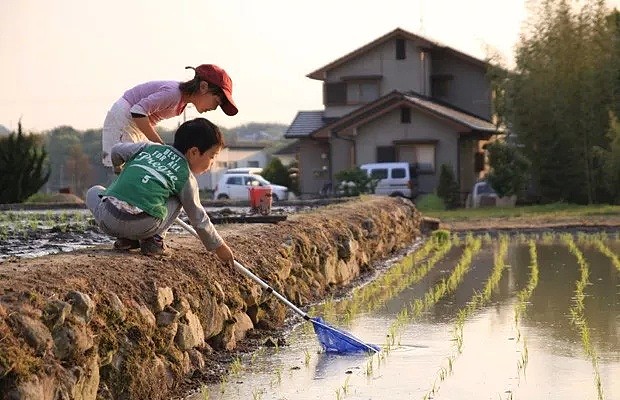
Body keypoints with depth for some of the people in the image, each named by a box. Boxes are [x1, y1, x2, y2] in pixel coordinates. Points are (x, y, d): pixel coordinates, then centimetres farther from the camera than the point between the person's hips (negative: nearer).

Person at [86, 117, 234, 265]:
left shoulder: (149, 147, 22)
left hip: (107, 220, 2)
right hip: (143, 227, -2)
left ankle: (125, 239, 22)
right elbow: (198, 219, 19)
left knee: (93, 192, 35)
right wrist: (219, 247, 32)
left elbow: (116, 151, 30)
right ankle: (151, 239, 9)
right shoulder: (187, 178, 13)